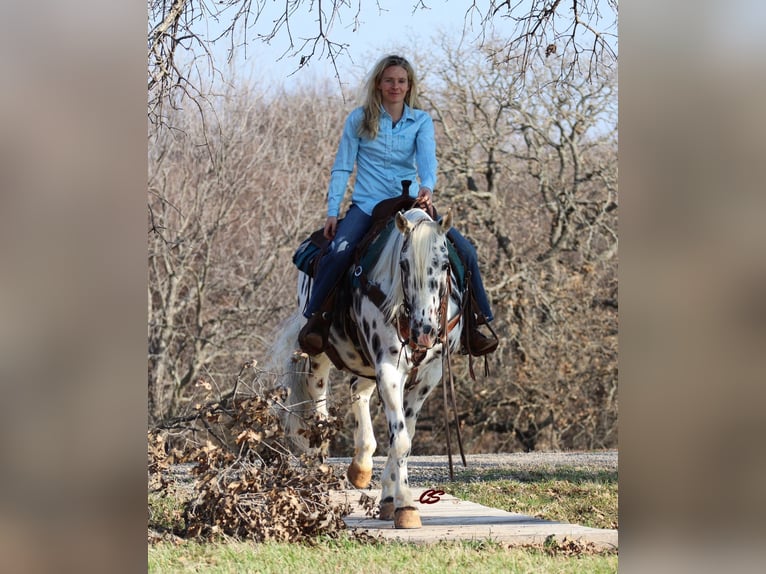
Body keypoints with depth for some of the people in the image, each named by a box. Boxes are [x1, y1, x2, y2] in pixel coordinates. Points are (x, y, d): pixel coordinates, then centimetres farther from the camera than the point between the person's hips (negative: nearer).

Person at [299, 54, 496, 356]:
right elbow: (342, 168, 4)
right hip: (367, 205, -2)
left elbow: (427, 158, -11)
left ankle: (475, 325, 0)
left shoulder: (421, 121, 7)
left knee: (464, 250, -12)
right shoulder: (358, 120, 4)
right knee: (339, 250, -31)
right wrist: (332, 212, -5)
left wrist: (427, 187, -32)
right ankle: (314, 318, -14)